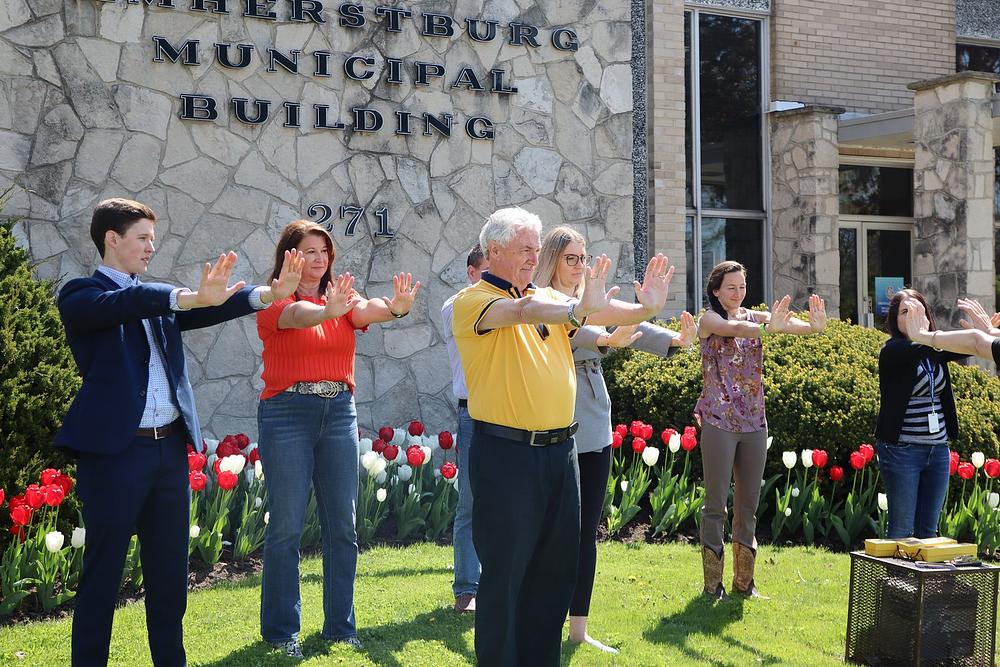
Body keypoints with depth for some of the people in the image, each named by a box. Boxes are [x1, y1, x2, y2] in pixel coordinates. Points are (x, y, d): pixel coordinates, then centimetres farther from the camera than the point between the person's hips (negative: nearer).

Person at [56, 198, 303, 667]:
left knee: (169, 567, 12)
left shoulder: (159, 299, 17)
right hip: (114, 449, -6)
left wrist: (268, 294, -12)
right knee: (103, 569, 0)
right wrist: (192, 297, -38)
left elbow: (205, 311, 4)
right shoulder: (81, 295, -2)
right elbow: (121, 303, -23)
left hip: (170, 447, 6)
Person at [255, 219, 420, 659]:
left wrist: (396, 307, -36)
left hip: (339, 412, 4)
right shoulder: (275, 301, -2)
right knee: (286, 526, -2)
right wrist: (329, 310, -48)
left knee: (343, 525, 6)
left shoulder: (343, 298, 10)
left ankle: (340, 627, 17)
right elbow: (297, 315, -25)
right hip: (287, 413, -4)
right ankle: (281, 631, 10)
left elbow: (367, 310, -13)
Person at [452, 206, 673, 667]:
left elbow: (599, 313, 2)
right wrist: (577, 308, -42)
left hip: (560, 450, 7)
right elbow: (519, 311, -26)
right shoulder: (472, 301, -7)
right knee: (505, 570, 0)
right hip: (506, 452, -7)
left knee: (556, 565, 13)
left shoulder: (549, 299, 15)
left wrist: (645, 309, -17)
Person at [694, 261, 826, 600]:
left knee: (748, 506, 10)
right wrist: (768, 327, -47)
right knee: (716, 504, 0)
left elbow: (786, 323, -13)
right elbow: (734, 328, -28)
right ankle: (713, 585, 8)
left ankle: (744, 582, 20)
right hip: (719, 422, -5)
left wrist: (814, 326, -35)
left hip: (754, 422, 5)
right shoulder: (709, 320, -5)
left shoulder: (755, 317, 8)